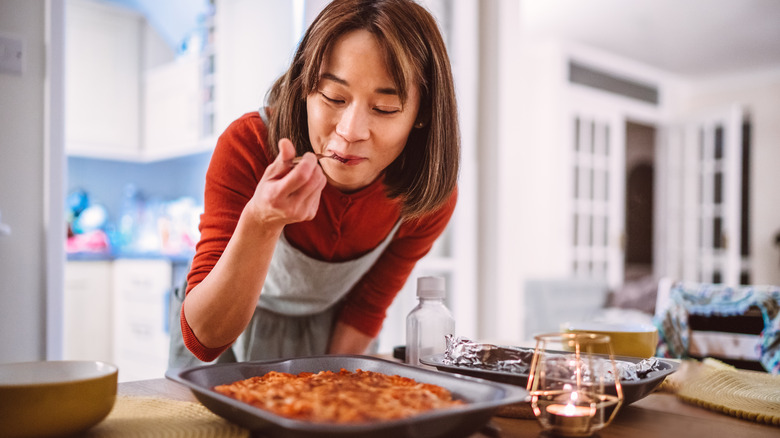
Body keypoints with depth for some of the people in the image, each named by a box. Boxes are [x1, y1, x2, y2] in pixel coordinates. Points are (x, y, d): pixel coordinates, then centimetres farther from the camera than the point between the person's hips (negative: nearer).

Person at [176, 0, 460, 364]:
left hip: (329, 342, 0)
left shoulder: (430, 196, -23)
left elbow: (366, 309, -7)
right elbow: (204, 337, -33)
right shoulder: (247, 146, -29)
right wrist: (260, 223, -46)